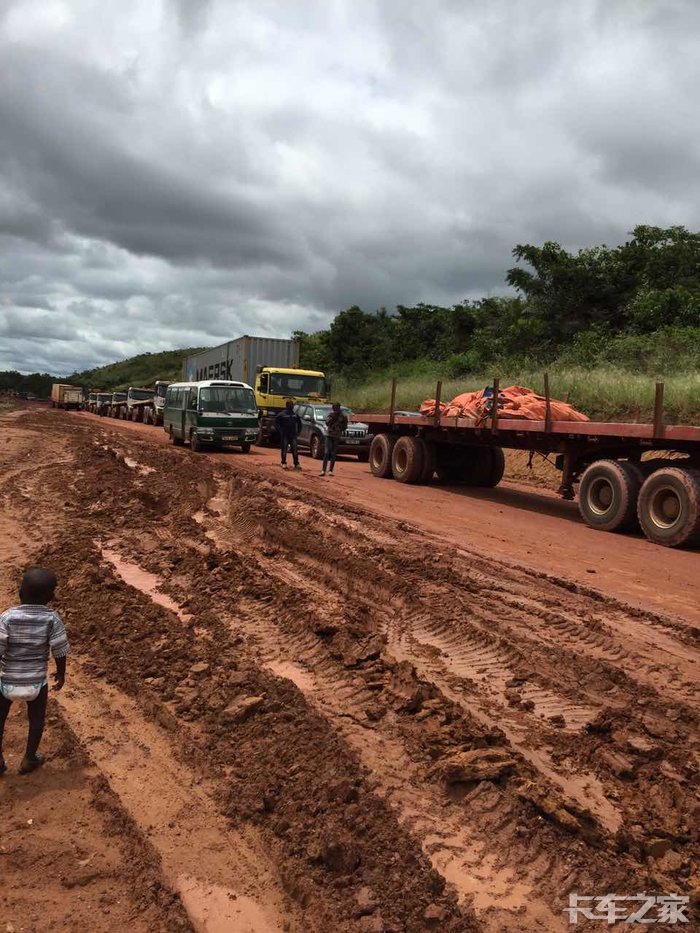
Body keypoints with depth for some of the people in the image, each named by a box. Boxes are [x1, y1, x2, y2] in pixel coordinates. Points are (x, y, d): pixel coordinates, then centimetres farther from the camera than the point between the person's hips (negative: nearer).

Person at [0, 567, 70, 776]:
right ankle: (29, 760, 40)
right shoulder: (52, 619, -16)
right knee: (36, 719, 25)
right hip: (37, 682, 0)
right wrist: (61, 674, 7)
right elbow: (59, 652, -10)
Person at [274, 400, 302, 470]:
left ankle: (296, 464, 4)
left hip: (293, 435, 3)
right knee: (284, 450, 2)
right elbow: (276, 422, -3)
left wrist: (298, 431, 12)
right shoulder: (282, 414, -5)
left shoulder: (295, 414, 8)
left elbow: (299, 423, 21)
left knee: (295, 450, 0)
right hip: (284, 435, -3)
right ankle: (284, 463, 12)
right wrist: (280, 431, -8)